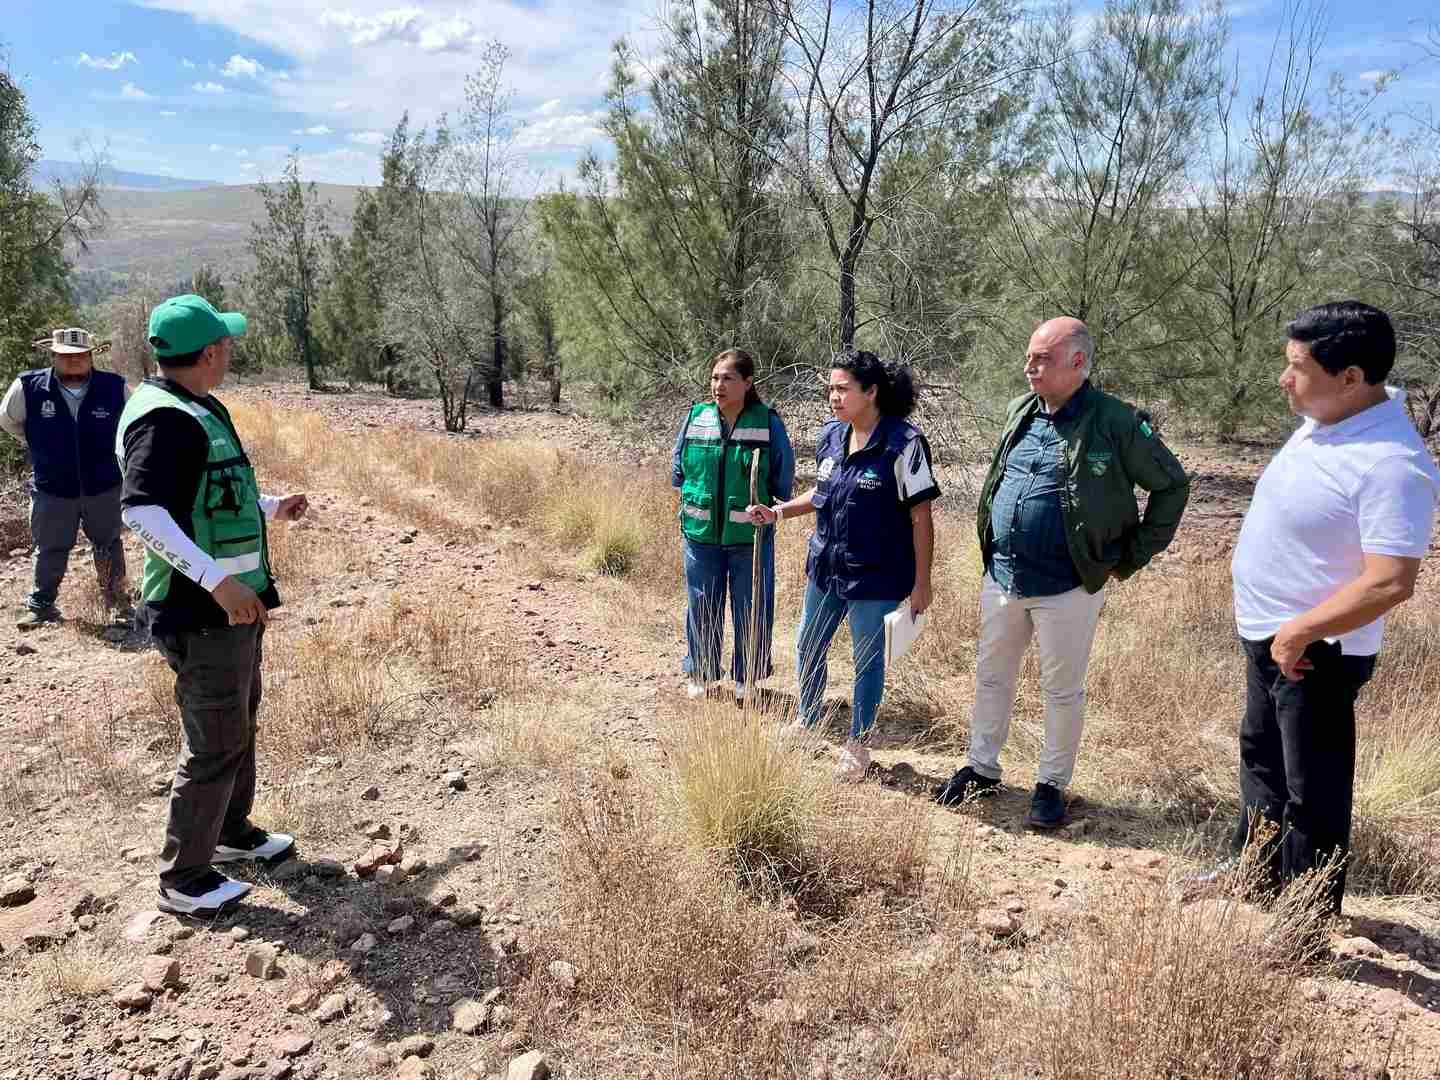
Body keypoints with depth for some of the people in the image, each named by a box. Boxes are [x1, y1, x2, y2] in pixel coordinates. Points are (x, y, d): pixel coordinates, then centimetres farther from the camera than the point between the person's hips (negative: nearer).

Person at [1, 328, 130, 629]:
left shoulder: (115, 388, -12)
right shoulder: (27, 387, -11)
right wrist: (42, 446, 11)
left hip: (105, 487, 0)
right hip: (51, 489, 0)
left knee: (109, 547, 16)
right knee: (50, 550, 12)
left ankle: (118, 602, 30)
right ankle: (41, 605, 28)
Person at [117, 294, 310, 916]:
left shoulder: (198, 412, 12)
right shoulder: (165, 419, -20)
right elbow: (141, 509, -32)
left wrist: (270, 508, 36)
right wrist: (216, 578, -39)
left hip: (233, 607, 10)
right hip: (203, 614, -10)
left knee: (240, 721, 23)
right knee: (215, 742, 0)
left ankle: (233, 832, 41)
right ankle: (184, 879, 15)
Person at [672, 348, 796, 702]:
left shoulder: (768, 423, -9)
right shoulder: (695, 418, -3)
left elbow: (783, 478, 0)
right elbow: (677, 469, 10)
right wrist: (695, 503, 9)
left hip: (751, 536, -2)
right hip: (701, 534, 2)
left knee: (752, 610, 10)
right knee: (702, 608, 14)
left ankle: (746, 678, 28)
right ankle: (699, 674, 31)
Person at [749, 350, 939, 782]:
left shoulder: (903, 443, -17)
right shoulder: (830, 436, 1)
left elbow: (921, 517, -14)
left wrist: (921, 582, -14)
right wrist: (778, 511, 2)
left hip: (875, 576, -6)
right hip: (825, 567, 7)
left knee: (867, 661, 9)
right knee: (808, 649, 19)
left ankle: (857, 744, 29)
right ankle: (806, 722, 42)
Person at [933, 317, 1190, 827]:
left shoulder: (1116, 423, -13)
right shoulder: (1021, 411, 5)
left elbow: (1173, 485, -5)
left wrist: (1130, 558, -5)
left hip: (1067, 587, -6)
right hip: (1001, 576, 6)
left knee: (1062, 690, 9)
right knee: (991, 676, 16)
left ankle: (1051, 784, 26)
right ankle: (982, 767, 33)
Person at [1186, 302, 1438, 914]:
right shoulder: (1324, 421, 2)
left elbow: (1390, 583, -29)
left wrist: (1298, 633, -21)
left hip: (1312, 654, -10)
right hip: (1268, 639, 10)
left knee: (1314, 792, 4)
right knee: (1261, 756, 25)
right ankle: (1255, 867, 45)